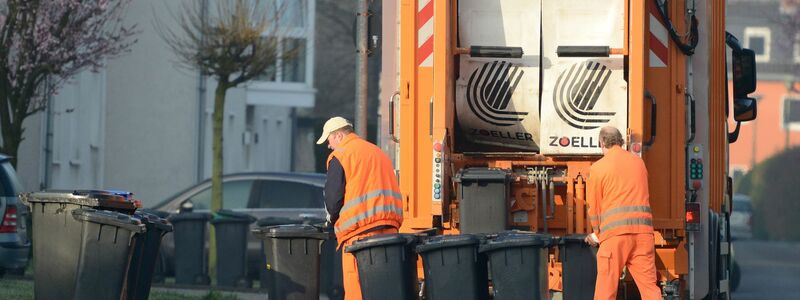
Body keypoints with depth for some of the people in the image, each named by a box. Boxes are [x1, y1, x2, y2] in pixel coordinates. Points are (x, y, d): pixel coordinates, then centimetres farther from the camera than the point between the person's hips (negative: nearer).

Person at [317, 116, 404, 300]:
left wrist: (333, 218, 12)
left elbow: (333, 197, -7)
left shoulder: (339, 156, -1)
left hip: (360, 231, -7)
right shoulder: (378, 153, 23)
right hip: (390, 228, 7)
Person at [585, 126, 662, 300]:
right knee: (649, 284, 1)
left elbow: (594, 206, 7)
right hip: (643, 228, 3)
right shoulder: (638, 162, 16)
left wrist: (596, 233, 25)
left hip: (615, 233, -3)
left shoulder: (598, 168, 3)